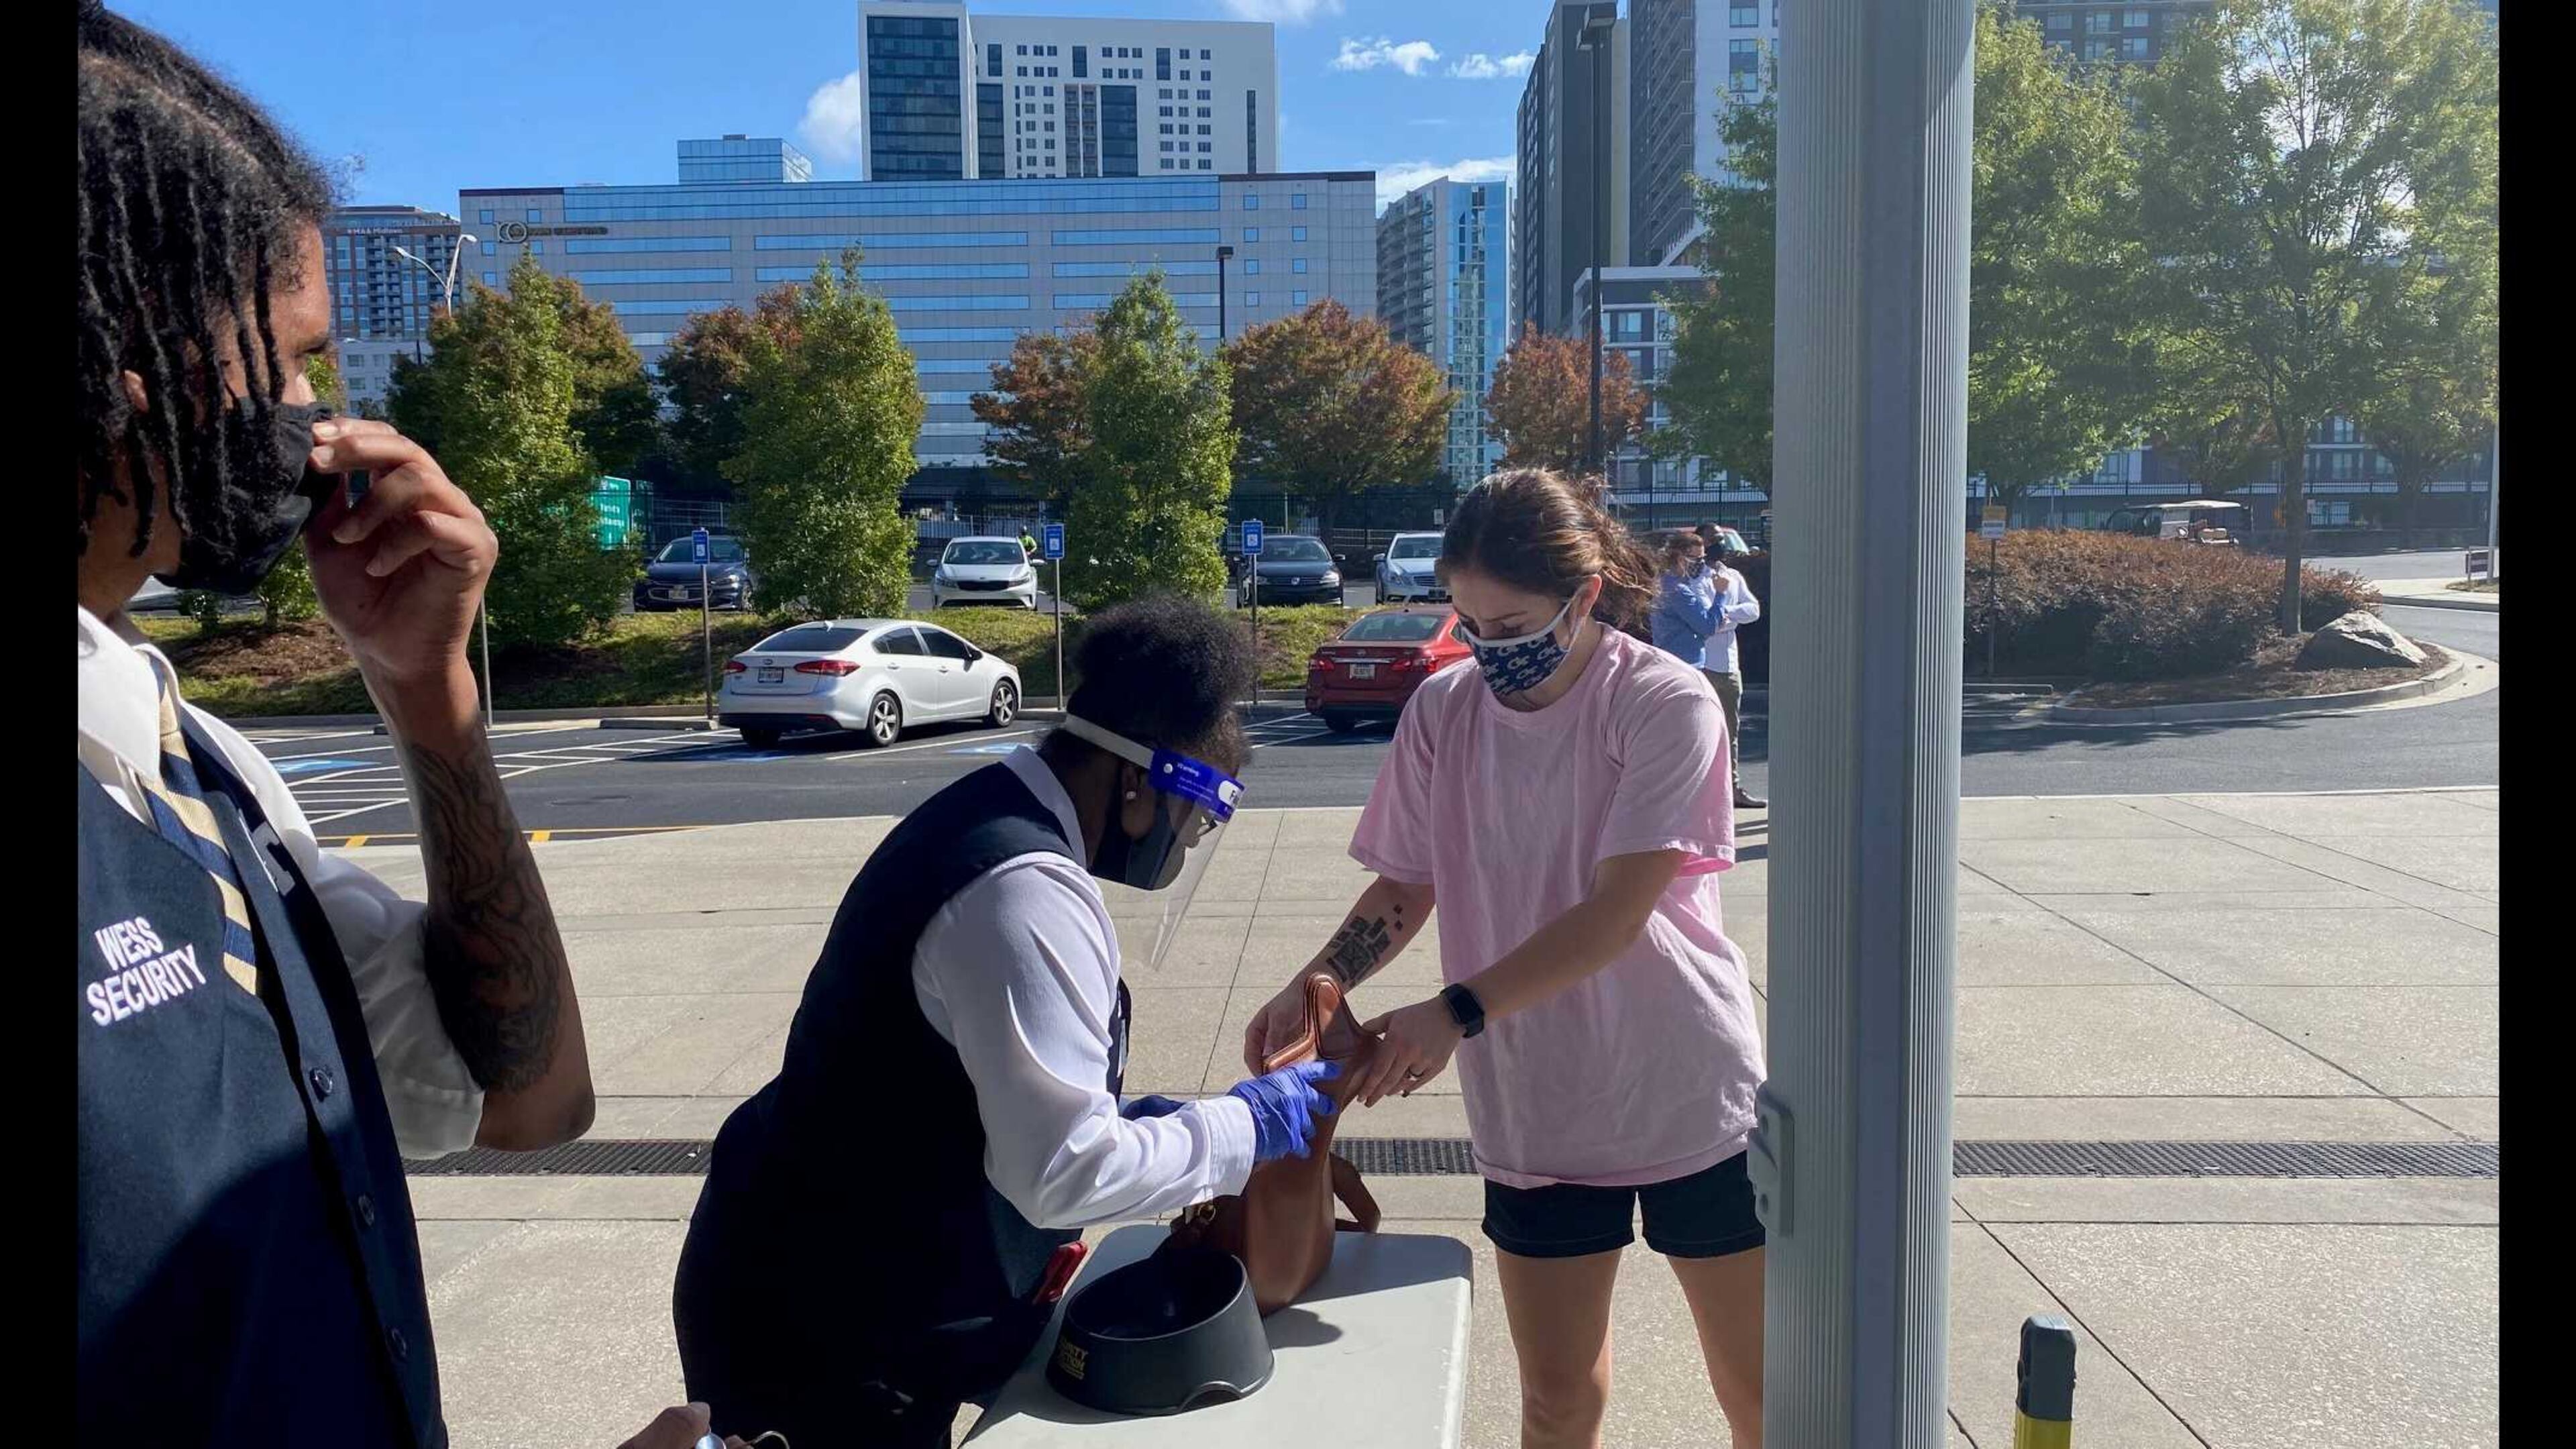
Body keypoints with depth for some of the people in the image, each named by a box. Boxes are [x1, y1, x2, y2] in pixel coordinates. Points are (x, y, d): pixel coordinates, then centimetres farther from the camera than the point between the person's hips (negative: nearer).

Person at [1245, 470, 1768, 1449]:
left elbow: (1616, 910, -22)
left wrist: (1458, 1014, -31)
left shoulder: (1668, 705, -15)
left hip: (1692, 1101, -3)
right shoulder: (1441, 712, -3)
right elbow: (1403, 891, 5)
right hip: (1536, 1114, 3)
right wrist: (1315, 984, -13)